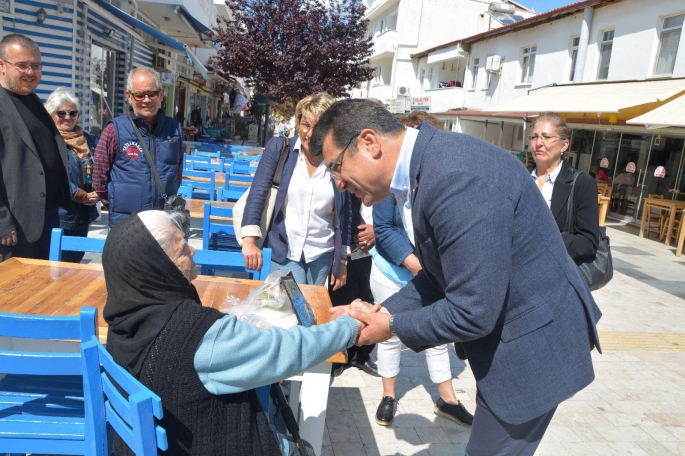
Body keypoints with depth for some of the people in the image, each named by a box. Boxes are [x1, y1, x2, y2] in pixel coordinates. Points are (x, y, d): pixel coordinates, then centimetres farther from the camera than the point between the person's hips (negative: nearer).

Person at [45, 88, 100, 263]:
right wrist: (83, 196, -14)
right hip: (56, 216, -6)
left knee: (75, 262, 17)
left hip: (83, 216, 7)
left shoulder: (87, 140, 14)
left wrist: (97, 193, -5)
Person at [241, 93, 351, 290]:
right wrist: (249, 239, -16)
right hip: (284, 250, -2)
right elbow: (258, 192, -8)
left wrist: (343, 259, 7)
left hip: (322, 254, 2)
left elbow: (345, 214, 4)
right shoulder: (279, 148, -5)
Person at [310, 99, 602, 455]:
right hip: (504, 332, 9)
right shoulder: (423, 164, 0)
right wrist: (380, 313, -3)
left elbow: (472, 313, -28)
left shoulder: (457, 175, -31)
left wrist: (392, 327, -13)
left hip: (532, 343, -9)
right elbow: (440, 276, 8)